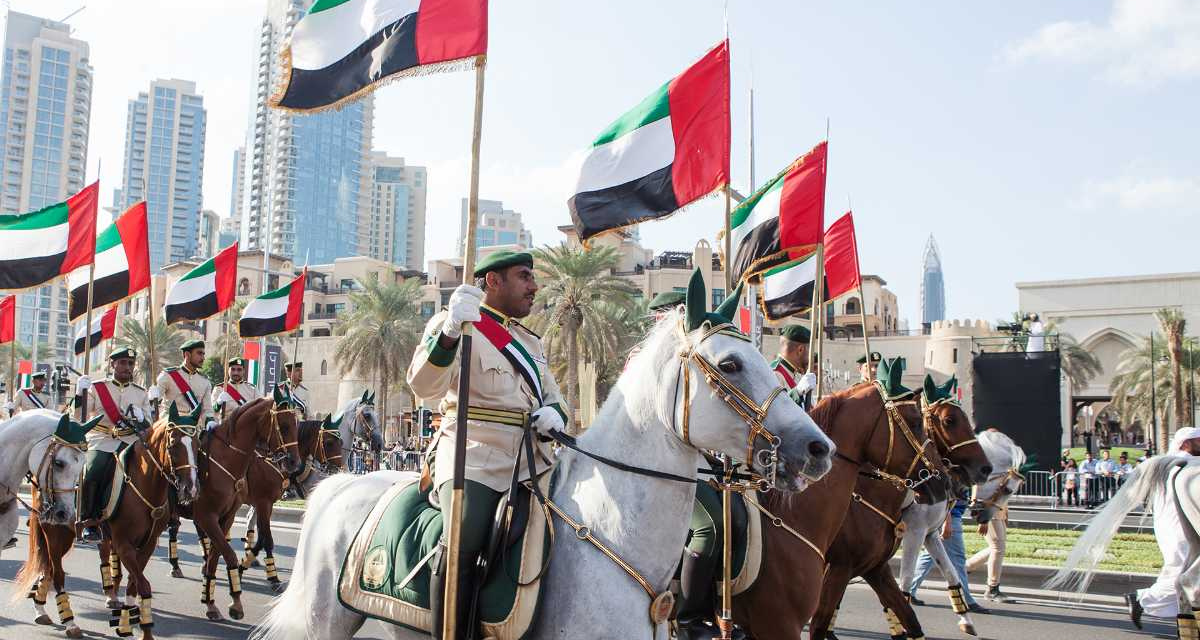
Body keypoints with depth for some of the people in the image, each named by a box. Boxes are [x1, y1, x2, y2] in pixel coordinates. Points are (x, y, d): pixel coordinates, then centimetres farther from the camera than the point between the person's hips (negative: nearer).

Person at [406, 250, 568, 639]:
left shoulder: (530, 341, 24)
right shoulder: (454, 322, 0)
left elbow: (554, 398, 24)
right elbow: (425, 386, -16)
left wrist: (555, 412, -1)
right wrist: (450, 331, -35)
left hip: (533, 459, 7)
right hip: (474, 458, -7)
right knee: (463, 544, -29)